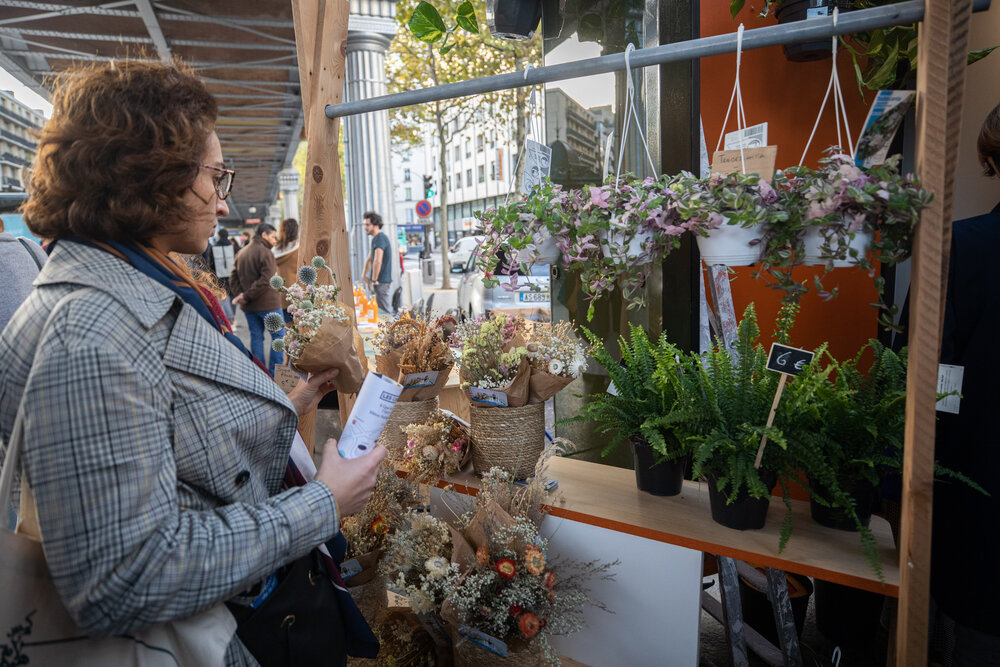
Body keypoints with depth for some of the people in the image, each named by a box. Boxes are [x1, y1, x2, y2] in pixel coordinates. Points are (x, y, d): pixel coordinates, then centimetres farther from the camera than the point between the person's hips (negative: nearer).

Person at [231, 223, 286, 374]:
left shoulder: (241, 253, 14)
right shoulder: (266, 253, -12)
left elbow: (233, 278, 11)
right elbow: (266, 280, -22)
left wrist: (240, 294, -1)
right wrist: (247, 296, -16)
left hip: (248, 306, 7)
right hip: (267, 304, -7)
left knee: (256, 336, 12)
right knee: (278, 335, 3)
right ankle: (274, 372, 2)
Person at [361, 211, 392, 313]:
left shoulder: (380, 238, -18)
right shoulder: (376, 238, 17)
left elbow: (377, 261, -29)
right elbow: (369, 259, 26)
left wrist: (374, 280, -21)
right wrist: (364, 275, 19)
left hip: (382, 282, -10)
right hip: (381, 281, 10)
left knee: (385, 310, -5)